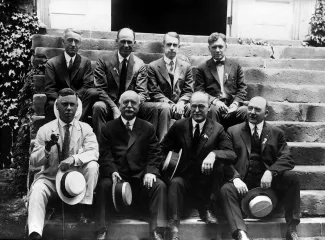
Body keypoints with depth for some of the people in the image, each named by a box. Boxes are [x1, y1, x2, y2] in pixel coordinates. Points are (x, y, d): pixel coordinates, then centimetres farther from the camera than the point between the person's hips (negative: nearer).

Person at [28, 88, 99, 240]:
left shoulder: (85, 128, -1)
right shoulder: (45, 130, -1)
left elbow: (93, 152, -16)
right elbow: (33, 162, -4)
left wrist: (73, 159, -36)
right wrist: (47, 148, -26)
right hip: (50, 178, 0)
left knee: (92, 165, -27)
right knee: (37, 189, -31)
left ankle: (85, 209, -17)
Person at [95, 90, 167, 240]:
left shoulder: (148, 128, 13)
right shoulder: (108, 128, 11)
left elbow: (155, 153, 5)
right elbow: (104, 153, -1)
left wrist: (151, 171, -15)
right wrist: (112, 171, -20)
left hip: (141, 176, 1)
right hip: (117, 175, 0)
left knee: (159, 185, -24)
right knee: (103, 185, -28)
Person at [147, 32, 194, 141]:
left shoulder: (186, 66, 14)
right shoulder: (153, 66, 5)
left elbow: (188, 91, 8)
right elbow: (154, 93, -2)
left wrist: (181, 103, -14)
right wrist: (170, 104, -17)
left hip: (180, 104, 2)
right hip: (161, 104, -2)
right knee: (165, 108, -37)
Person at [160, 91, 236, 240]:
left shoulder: (217, 129, -2)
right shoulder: (179, 126, 2)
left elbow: (231, 155, -14)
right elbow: (162, 148, 10)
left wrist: (213, 154, -33)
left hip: (207, 181, 1)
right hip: (185, 178, 0)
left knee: (219, 161, -26)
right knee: (175, 183, -31)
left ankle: (206, 208, -11)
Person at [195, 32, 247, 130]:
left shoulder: (235, 66, 19)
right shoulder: (202, 68, 13)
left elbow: (242, 89, 13)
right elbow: (199, 91, 4)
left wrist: (235, 103, -7)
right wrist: (214, 101, -14)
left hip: (232, 107, 2)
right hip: (213, 105, -1)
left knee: (246, 110, -30)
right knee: (214, 110, -37)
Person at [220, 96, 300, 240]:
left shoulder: (276, 133, 12)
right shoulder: (233, 131, 10)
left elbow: (287, 159, 1)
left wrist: (270, 172, -19)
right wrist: (236, 178, -18)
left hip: (268, 181, 1)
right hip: (243, 181, -1)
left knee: (292, 177, -25)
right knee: (226, 189, -30)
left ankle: (292, 228, -16)